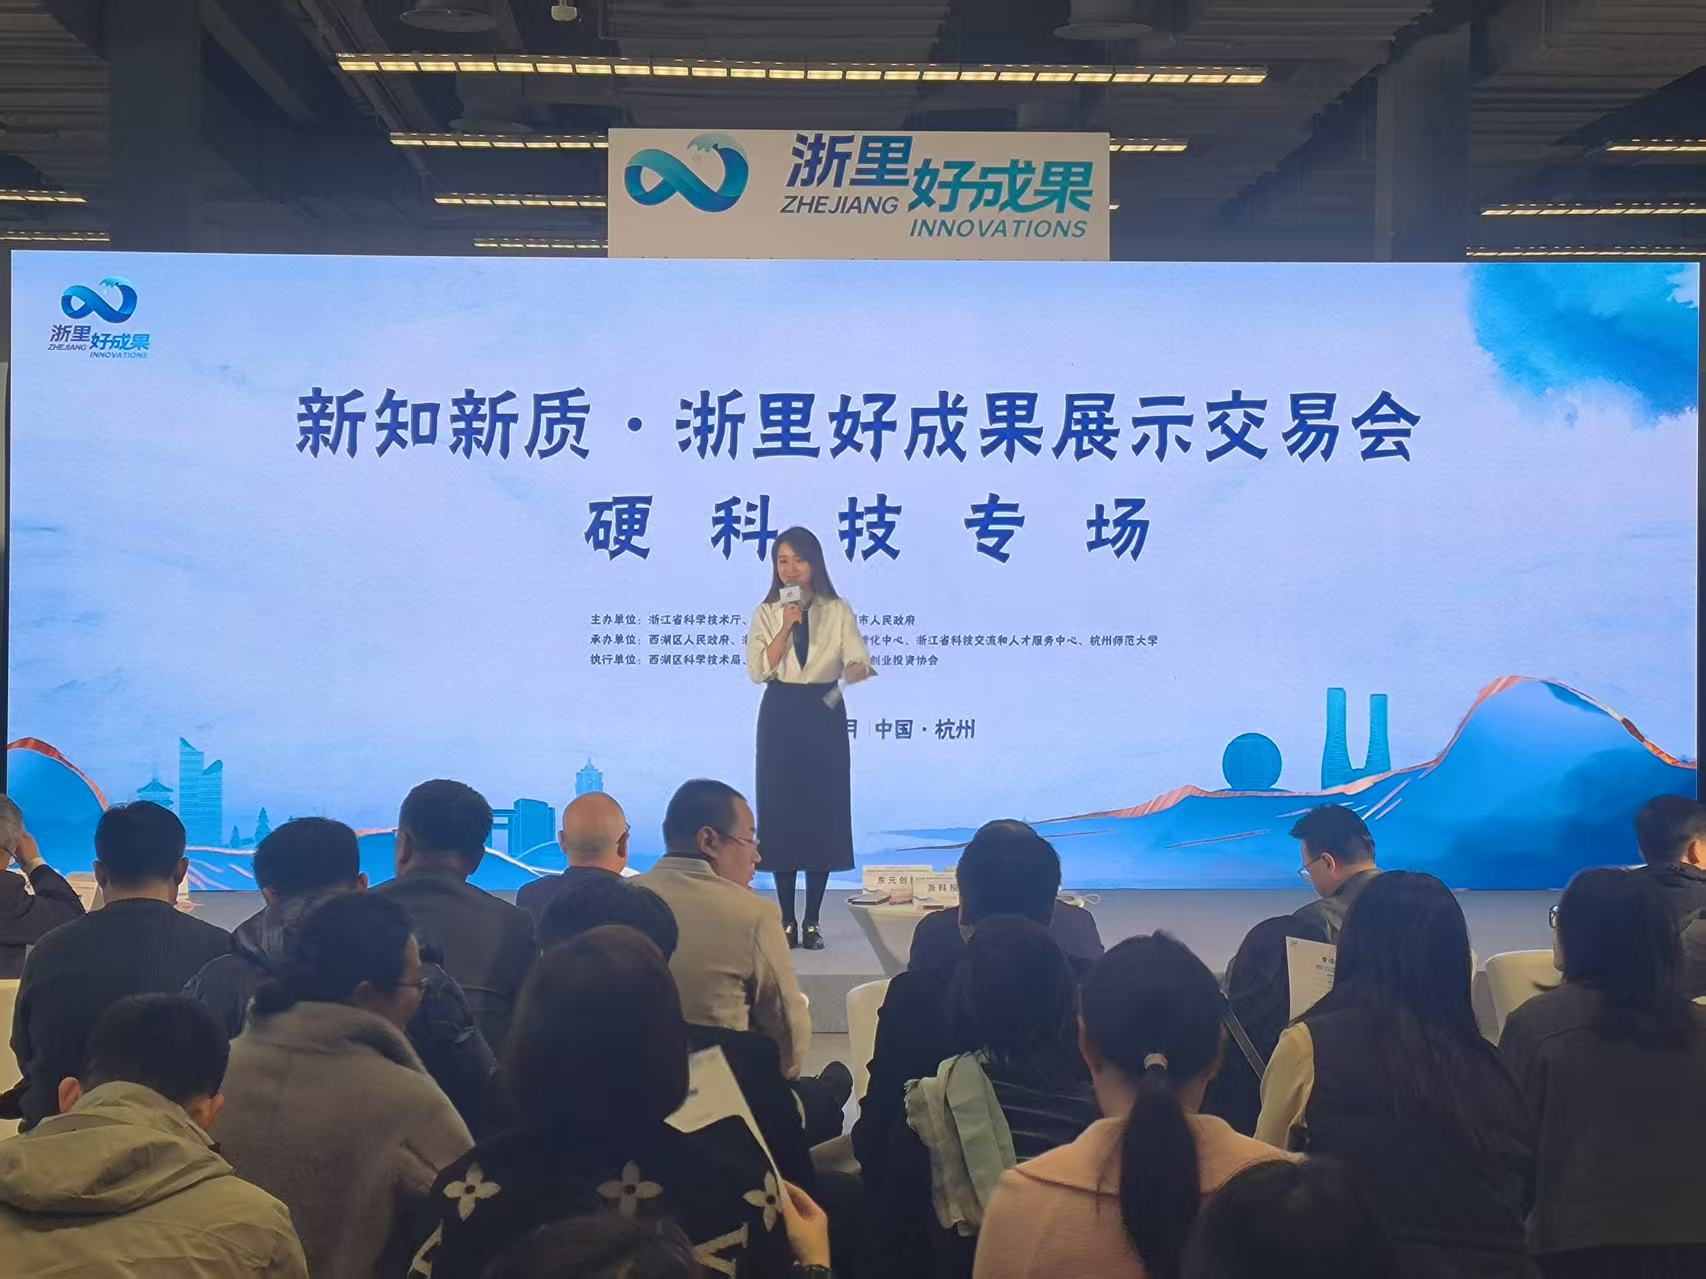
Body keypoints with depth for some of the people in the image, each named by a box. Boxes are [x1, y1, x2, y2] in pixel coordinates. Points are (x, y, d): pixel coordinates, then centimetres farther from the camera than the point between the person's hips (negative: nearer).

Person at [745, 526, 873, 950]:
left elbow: (858, 659, -10)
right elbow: (758, 670, -6)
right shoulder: (766, 613, 5)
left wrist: (856, 671, -33)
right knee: (780, 810, 0)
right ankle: (787, 920, 8)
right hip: (780, 714, 1)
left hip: (824, 713, 0)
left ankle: (812, 921, 7)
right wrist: (787, 626, -14)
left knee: (824, 811, -1)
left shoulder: (838, 611, 2)